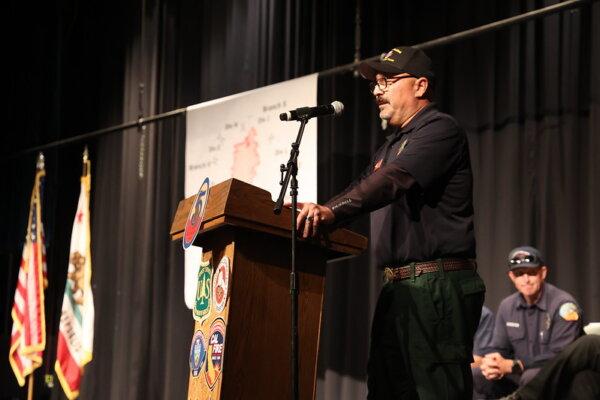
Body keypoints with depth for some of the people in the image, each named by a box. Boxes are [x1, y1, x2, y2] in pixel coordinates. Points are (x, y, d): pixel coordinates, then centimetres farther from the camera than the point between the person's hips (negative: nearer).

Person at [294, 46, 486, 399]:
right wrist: (315, 213, 4)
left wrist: (331, 211, -35)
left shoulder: (441, 129, -7)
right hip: (398, 289, 10)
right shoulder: (390, 148, 26)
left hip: (438, 287, -10)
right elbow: (361, 190, 21)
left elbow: (394, 181, -23)